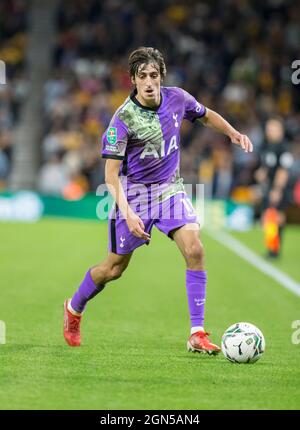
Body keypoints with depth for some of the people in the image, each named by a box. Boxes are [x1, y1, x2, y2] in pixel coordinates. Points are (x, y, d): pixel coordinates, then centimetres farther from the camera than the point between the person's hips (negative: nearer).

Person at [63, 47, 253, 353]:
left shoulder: (177, 99, -6)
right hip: (134, 192, -3)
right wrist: (127, 212, -32)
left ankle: (197, 334, -15)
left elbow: (206, 116, 17)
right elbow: (111, 174, -20)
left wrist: (232, 133, 0)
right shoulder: (123, 119, -20)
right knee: (114, 268, 6)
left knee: (194, 250, -18)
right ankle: (74, 308, 36)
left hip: (170, 189, 4)